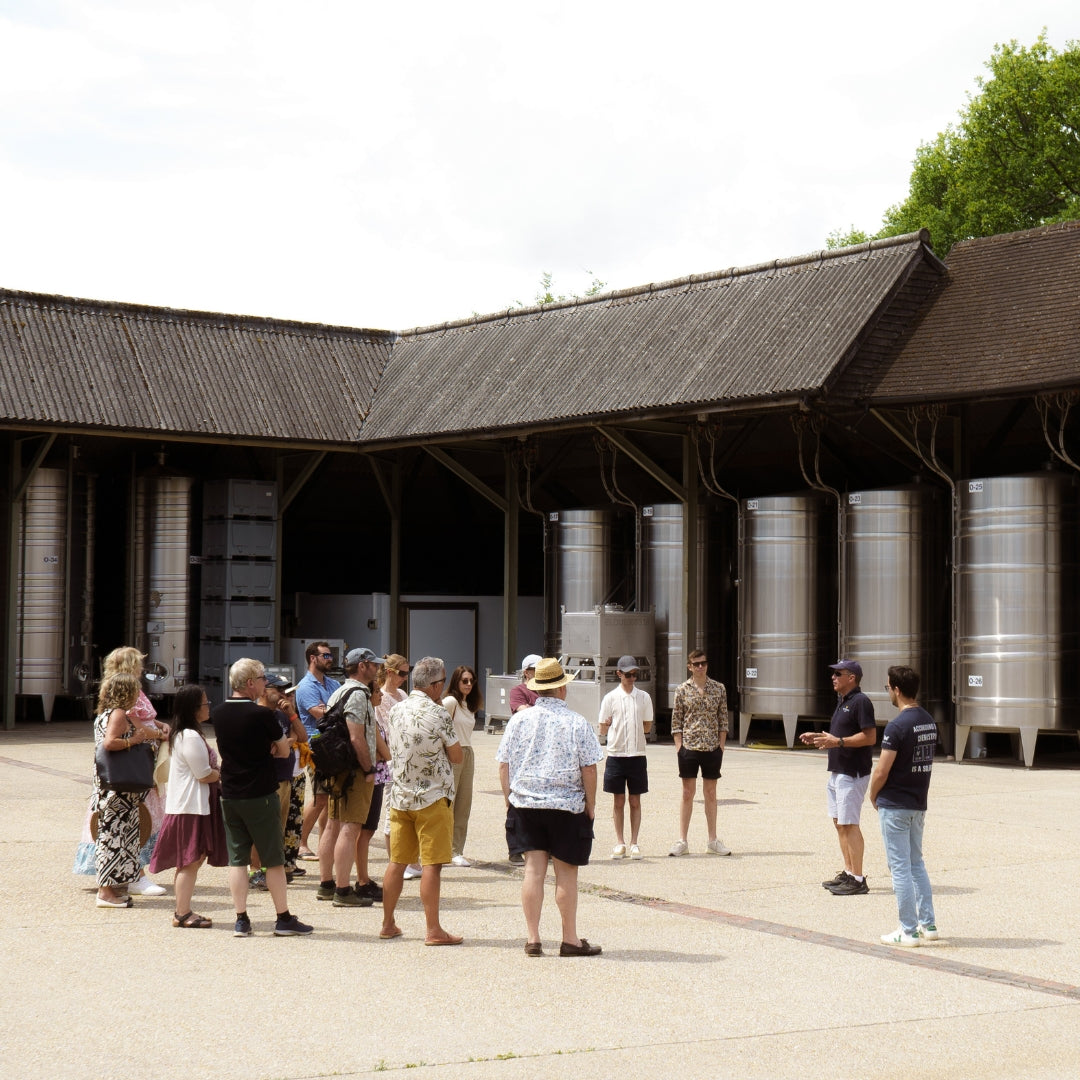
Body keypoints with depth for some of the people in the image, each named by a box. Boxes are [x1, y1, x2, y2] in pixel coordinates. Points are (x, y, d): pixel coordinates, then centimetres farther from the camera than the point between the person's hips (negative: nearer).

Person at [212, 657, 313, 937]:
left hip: (229, 795, 5)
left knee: (237, 858, 8)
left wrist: (262, 749, 3)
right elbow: (284, 751, -5)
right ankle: (284, 919, 9)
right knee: (274, 859, 4)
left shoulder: (219, 714, 3)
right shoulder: (262, 715, -15)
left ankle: (241, 920, 7)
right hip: (260, 795, -5)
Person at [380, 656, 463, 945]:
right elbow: (456, 756, -4)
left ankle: (388, 924, 18)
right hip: (432, 798, -6)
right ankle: (433, 930, -2)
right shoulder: (438, 714, -15)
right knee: (432, 864, -3)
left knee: (397, 862, 12)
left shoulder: (396, 711, 4)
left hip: (400, 797, 6)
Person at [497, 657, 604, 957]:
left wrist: (509, 799, 13)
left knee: (533, 869, 5)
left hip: (524, 805, 3)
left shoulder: (519, 720, 2)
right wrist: (590, 804, 4)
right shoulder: (577, 723, -7)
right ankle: (570, 940, 11)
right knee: (566, 873, 5)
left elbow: (504, 765, 4)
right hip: (567, 808, -3)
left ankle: (532, 939, 5)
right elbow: (589, 768, -7)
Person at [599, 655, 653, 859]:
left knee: (635, 801, 4)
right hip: (616, 755, -1)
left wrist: (631, 729, -1)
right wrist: (609, 727, -9)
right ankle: (620, 843, 12)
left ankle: (634, 843, 10)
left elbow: (647, 727, 7)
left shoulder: (644, 697, 5)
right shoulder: (610, 698, 2)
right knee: (619, 801, 5)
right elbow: (603, 729, 6)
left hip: (637, 755, 1)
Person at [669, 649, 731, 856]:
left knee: (710, 793, 8)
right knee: (688, 793, 1)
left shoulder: (718, 689, 4)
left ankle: (713, 840, 15)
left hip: (712, 747, 1)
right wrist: (678, 745, -6)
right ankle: (682, 841, 5)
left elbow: (723, 719, 6)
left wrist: (721, 744, 0)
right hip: (689, 746, -1)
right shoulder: (682, 690, 1)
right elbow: (676, 720, 1)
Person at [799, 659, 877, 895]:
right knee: (839, 822, 13)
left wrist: (838, 742, -24)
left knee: (848, 824, -10)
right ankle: (848, 873, 20)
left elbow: (870, 737, -21)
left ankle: (858, 880, -8)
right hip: (838, 770, 11)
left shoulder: (860, 702, -15)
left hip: (853, 773, -11)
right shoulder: (842, 701, 16)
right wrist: (819, 737, 13)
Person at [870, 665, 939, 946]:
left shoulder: (897, 725, -19)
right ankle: (927, 924, 19)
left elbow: (882, 771, -19)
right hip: (919, 803, 8)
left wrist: (873, 796, -1)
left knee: (900, 867, -1)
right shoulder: (929, 722, 7)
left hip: (895, 806, -8)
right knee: (916, 863, 18)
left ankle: (908, 931, 2)